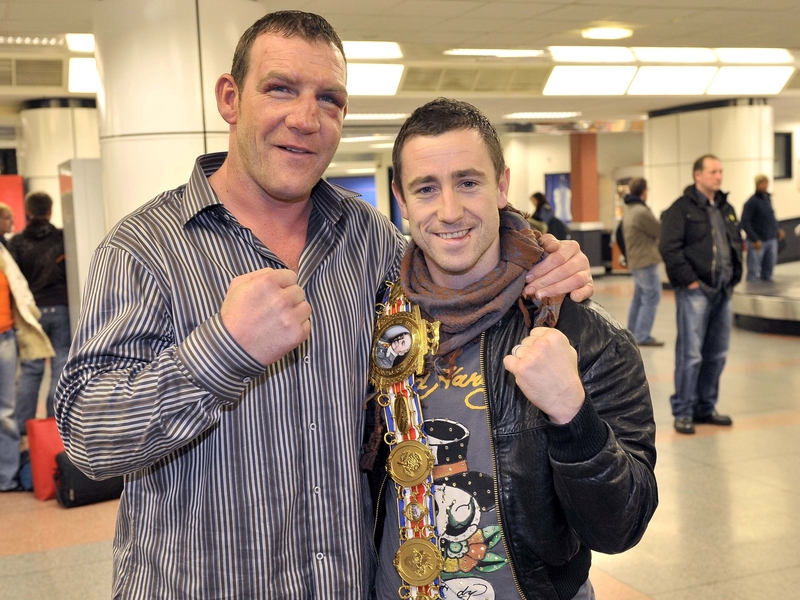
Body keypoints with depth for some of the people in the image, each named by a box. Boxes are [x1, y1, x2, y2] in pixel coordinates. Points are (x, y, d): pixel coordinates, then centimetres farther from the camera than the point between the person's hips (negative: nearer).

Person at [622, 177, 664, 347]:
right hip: (646, 261, -10)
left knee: (639, 298, 17)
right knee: (651, 298, -6)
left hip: (635, 261, 10)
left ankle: (632, 333, 22)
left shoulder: (627, 209, 9)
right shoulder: (642, 212, -21)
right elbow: (661, 232, -12)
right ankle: (642, 337, -7)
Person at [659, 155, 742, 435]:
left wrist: (735, 275, 12)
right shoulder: (682, 209, -7)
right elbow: (669, 248, -15)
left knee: (717, 354, 11)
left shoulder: (726, 209, 16)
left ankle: (706, 408, 23)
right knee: (690, 354, -6)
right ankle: (683, 412, 2)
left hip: (723, 293, 7)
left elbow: (737, 243, 24)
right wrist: (689, 280, -15)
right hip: (695, 292, -7)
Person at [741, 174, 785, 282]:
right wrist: (755, 240, -18)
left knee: (768, 270, 13)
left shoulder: (768, 199, 10)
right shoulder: (752, 202, -12)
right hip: (758, 242, -7)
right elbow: (745, 223, -15)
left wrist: (778, 228, 8)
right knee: (754, 271, -3)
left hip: (772, 240, 7)